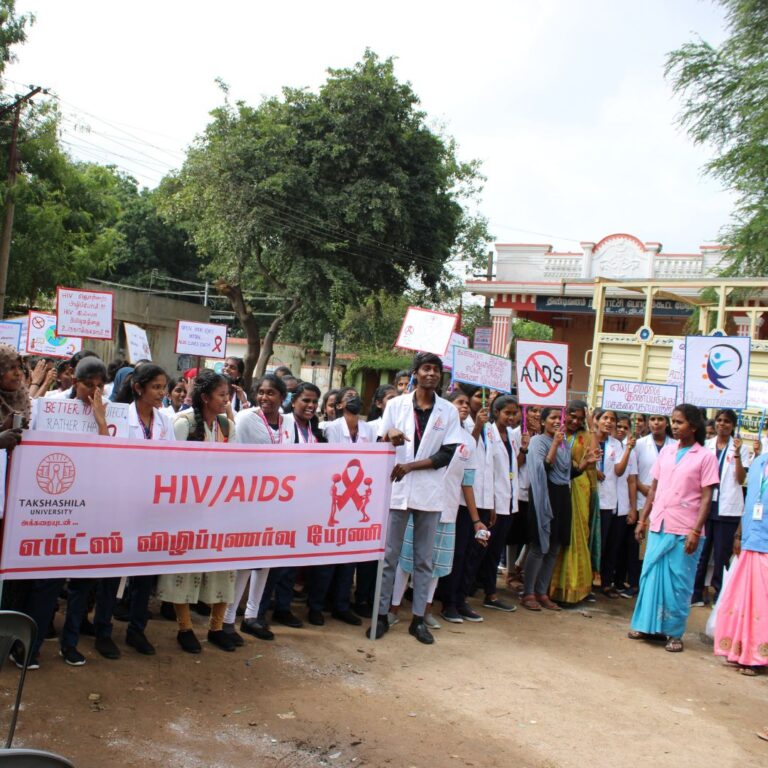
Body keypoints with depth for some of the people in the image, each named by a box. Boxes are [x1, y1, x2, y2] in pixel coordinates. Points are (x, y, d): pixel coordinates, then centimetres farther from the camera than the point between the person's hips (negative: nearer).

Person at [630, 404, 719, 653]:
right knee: (651, 576, 7)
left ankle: (674, 632, 13)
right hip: (658, 527, 4)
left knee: (678, 582, 2)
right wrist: (642, 520, 10)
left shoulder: (705, 457, -4)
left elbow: (706, 498, -7)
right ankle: (649, 626, 18)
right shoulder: (666, 452, 10)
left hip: (684, 531, -4)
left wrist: (696, 531, -14)